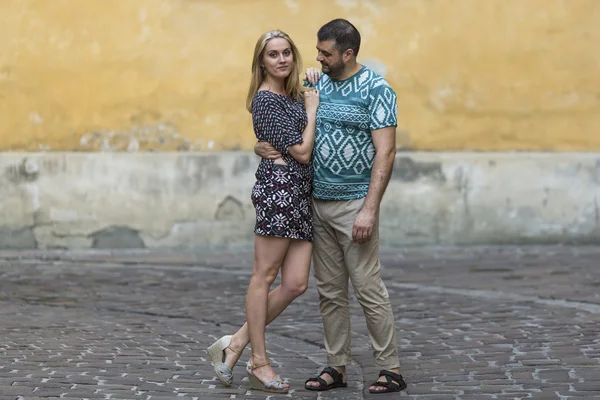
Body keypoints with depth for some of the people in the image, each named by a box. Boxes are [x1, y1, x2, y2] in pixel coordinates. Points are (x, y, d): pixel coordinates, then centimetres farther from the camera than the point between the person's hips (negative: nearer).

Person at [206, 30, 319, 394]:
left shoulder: (293, 95, 19)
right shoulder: (265, 99, -8)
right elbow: (301, 151, -11)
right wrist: (312, 109, 1)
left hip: (301, 191, 9)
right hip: (279, 185, -9)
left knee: (296, 283, 2)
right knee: (265, 277, -1)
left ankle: (236, 344, 11)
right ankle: (259, 363, 7)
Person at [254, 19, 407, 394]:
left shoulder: (376, 90, -9)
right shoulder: (315, 84, 10)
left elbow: (386, 153, -14)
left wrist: (369, 209, -21)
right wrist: (263, 146, -5)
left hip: (354, 205, -6)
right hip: (318, 204, 6)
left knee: (368, 288, -5)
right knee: (330, 291, 9)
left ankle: (391, 369, 2)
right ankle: (337, 367, 16)